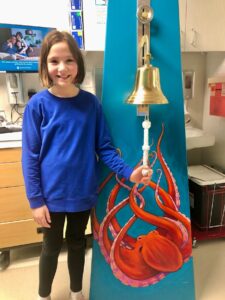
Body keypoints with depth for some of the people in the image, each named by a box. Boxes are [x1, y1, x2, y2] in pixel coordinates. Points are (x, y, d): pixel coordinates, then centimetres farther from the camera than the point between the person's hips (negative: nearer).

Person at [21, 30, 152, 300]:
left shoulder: (91, 103, -4)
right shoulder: (38, 104, -11)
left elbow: (104, 147, -3)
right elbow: (30, 156, -9)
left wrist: (128, 173, -17)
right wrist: (35, 200, -10)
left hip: (82, 192, 3)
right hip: (51, 194, -2)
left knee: (77, 243, 22)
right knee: (52, 247, 17)